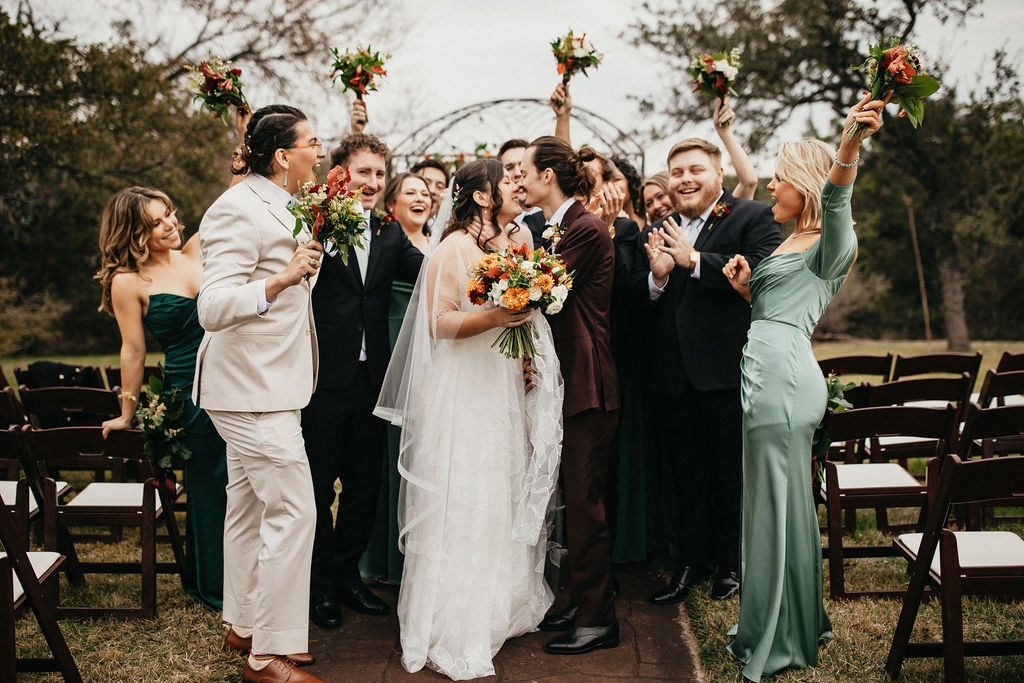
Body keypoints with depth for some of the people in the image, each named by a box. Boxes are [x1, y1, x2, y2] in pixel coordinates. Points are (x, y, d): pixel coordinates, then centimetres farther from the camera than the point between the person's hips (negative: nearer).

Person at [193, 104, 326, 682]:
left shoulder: (277, 207, 14)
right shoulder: (240, 210, -17)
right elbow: (213, 308, -25)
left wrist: (308, 258, 18)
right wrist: (284, 278, -35)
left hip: (264, 385, 10)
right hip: (253, 388, -10)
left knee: (250, 508, 17)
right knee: (293, 513, -10)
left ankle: (245, 626, 29)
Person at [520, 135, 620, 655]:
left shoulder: (586, 229, -14)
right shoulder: (558, 227, 15)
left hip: (588, 386, -10)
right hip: (568, 382, 10)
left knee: (584, 502, -3)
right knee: (576, 500, 16)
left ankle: (597, 619, 8)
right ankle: (582, 603, 28)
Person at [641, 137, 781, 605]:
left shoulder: (754, 219, -5)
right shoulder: (659, 232, 11)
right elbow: (640, 303, 7)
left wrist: (694, 260, -22)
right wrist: (657, 276, -14)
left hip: (728, 373, -5)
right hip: (675, 377, 5)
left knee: (731, 474, 10)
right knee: (686, 475, 15)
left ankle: (732, 563, 28)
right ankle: (692, 561, 28)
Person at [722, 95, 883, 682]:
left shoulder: (831, 241, -5)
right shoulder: (792, 243, 23)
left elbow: (836, 196, -28)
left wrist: (851, 143, -48)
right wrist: (747, 289, 5)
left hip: (782, 378, -10)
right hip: (772, 376, 10)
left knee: (776, 505, -2)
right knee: (784, 502, 16)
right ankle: (796, 627, 28)